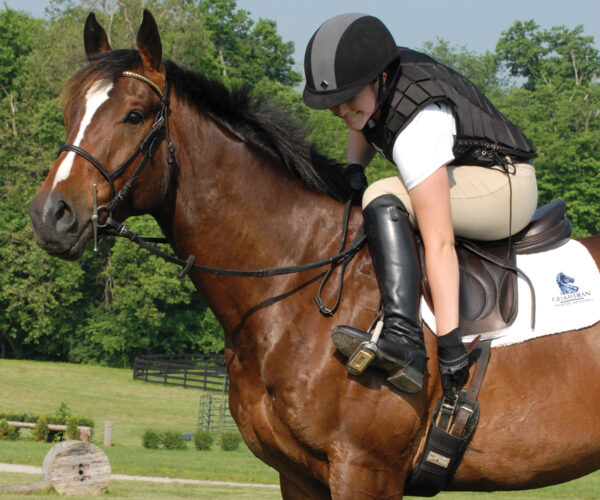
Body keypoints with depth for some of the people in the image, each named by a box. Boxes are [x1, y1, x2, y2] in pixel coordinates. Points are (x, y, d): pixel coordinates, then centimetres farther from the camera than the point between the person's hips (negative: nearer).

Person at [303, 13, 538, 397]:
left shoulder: (416, 130, -34)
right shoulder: (372, 77, -9)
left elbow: (440, 243, -38)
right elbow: (364, 124, 18)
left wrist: (450, 343, -40)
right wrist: (354, 168, -3)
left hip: (508, 188, -10)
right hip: (457, 176, 10)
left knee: (384, 201, -31)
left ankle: (403, 337, -40)